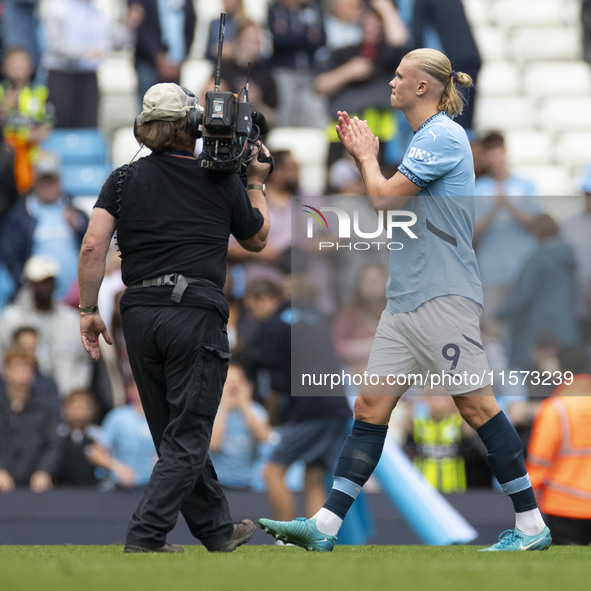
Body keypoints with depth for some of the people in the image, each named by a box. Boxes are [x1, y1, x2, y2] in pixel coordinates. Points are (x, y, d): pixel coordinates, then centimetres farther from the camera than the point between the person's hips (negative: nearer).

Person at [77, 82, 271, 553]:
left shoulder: (125, 179, 7)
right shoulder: (222, 182, 5)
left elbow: (93, 245, -5)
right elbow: (257, 239, 20)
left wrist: (88, 310, 1)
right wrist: (257, 182, 31)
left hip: (140, 315, 4)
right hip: (197, 313, -4)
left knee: (177, 436, 14)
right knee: (186, 438, -1)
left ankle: (218, 529, 25)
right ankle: (145, 537, -12)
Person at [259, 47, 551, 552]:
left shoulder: (443, 136, -12)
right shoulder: (425, 138, 19)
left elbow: (384, 198, -15)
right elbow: (392, 203, 26)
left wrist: (368, 156, 3)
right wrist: (361, 155, 17)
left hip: (443, 297, -10)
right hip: (407, 300, 10)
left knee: (476, 404, -7)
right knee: (371, 405, 4)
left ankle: (531, 525, -1)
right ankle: (325, 526, 1)